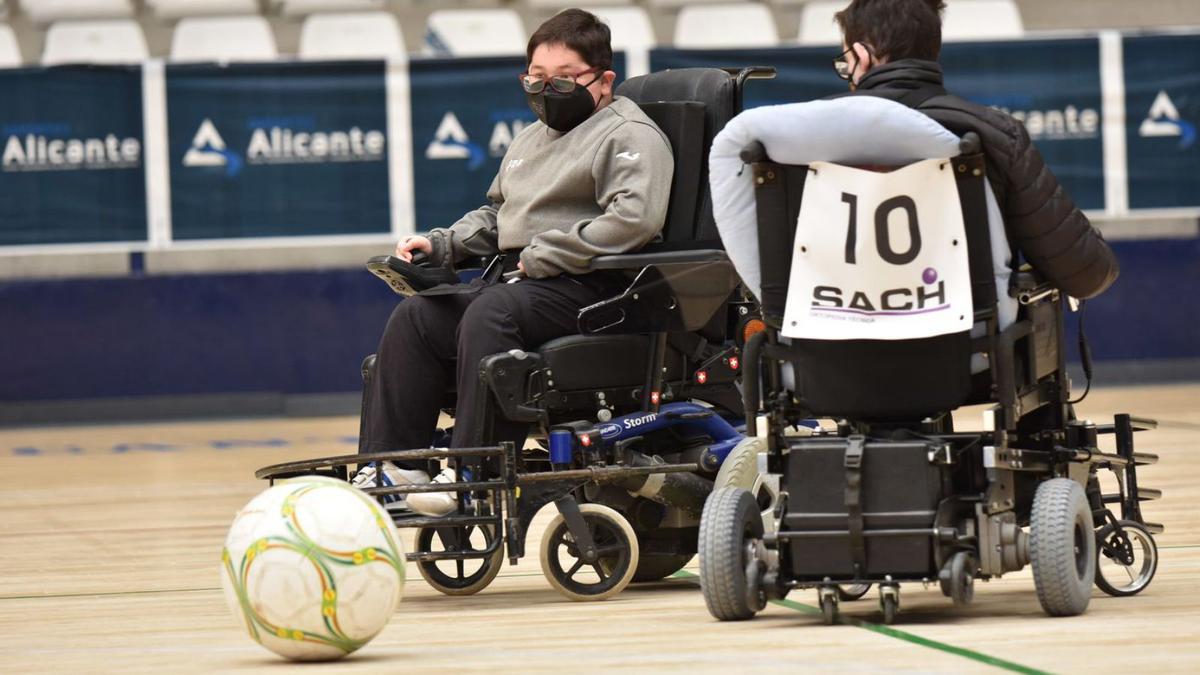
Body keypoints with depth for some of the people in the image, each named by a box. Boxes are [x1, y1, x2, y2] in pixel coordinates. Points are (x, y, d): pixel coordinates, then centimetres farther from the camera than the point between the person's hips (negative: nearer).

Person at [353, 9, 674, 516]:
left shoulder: (629, 135, -4)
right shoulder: (531, 140, 25)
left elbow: (635, 218, -20)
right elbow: (494, 215, 35)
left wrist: (546, 254, -19)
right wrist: (440, 245, 15)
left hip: (588, 286, -9)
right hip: (521, 282, 9)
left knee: (489, 313, -33)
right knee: (415, 316, -9)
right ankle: (393, 462, -14)